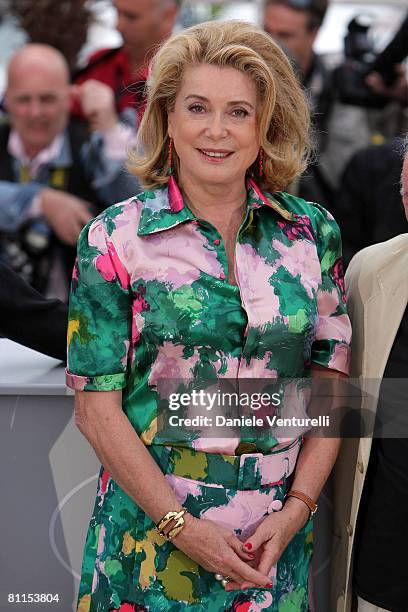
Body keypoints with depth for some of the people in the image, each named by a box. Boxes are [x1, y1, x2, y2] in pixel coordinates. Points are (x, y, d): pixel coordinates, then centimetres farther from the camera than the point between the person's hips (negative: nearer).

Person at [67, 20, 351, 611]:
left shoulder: (312, 232, 1)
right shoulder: (116, 239, -6)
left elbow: (333, 382, 3)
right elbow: (96, 406, -7)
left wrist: (296, 508, -8)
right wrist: (182, 526, -13)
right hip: (153, 527, -2)